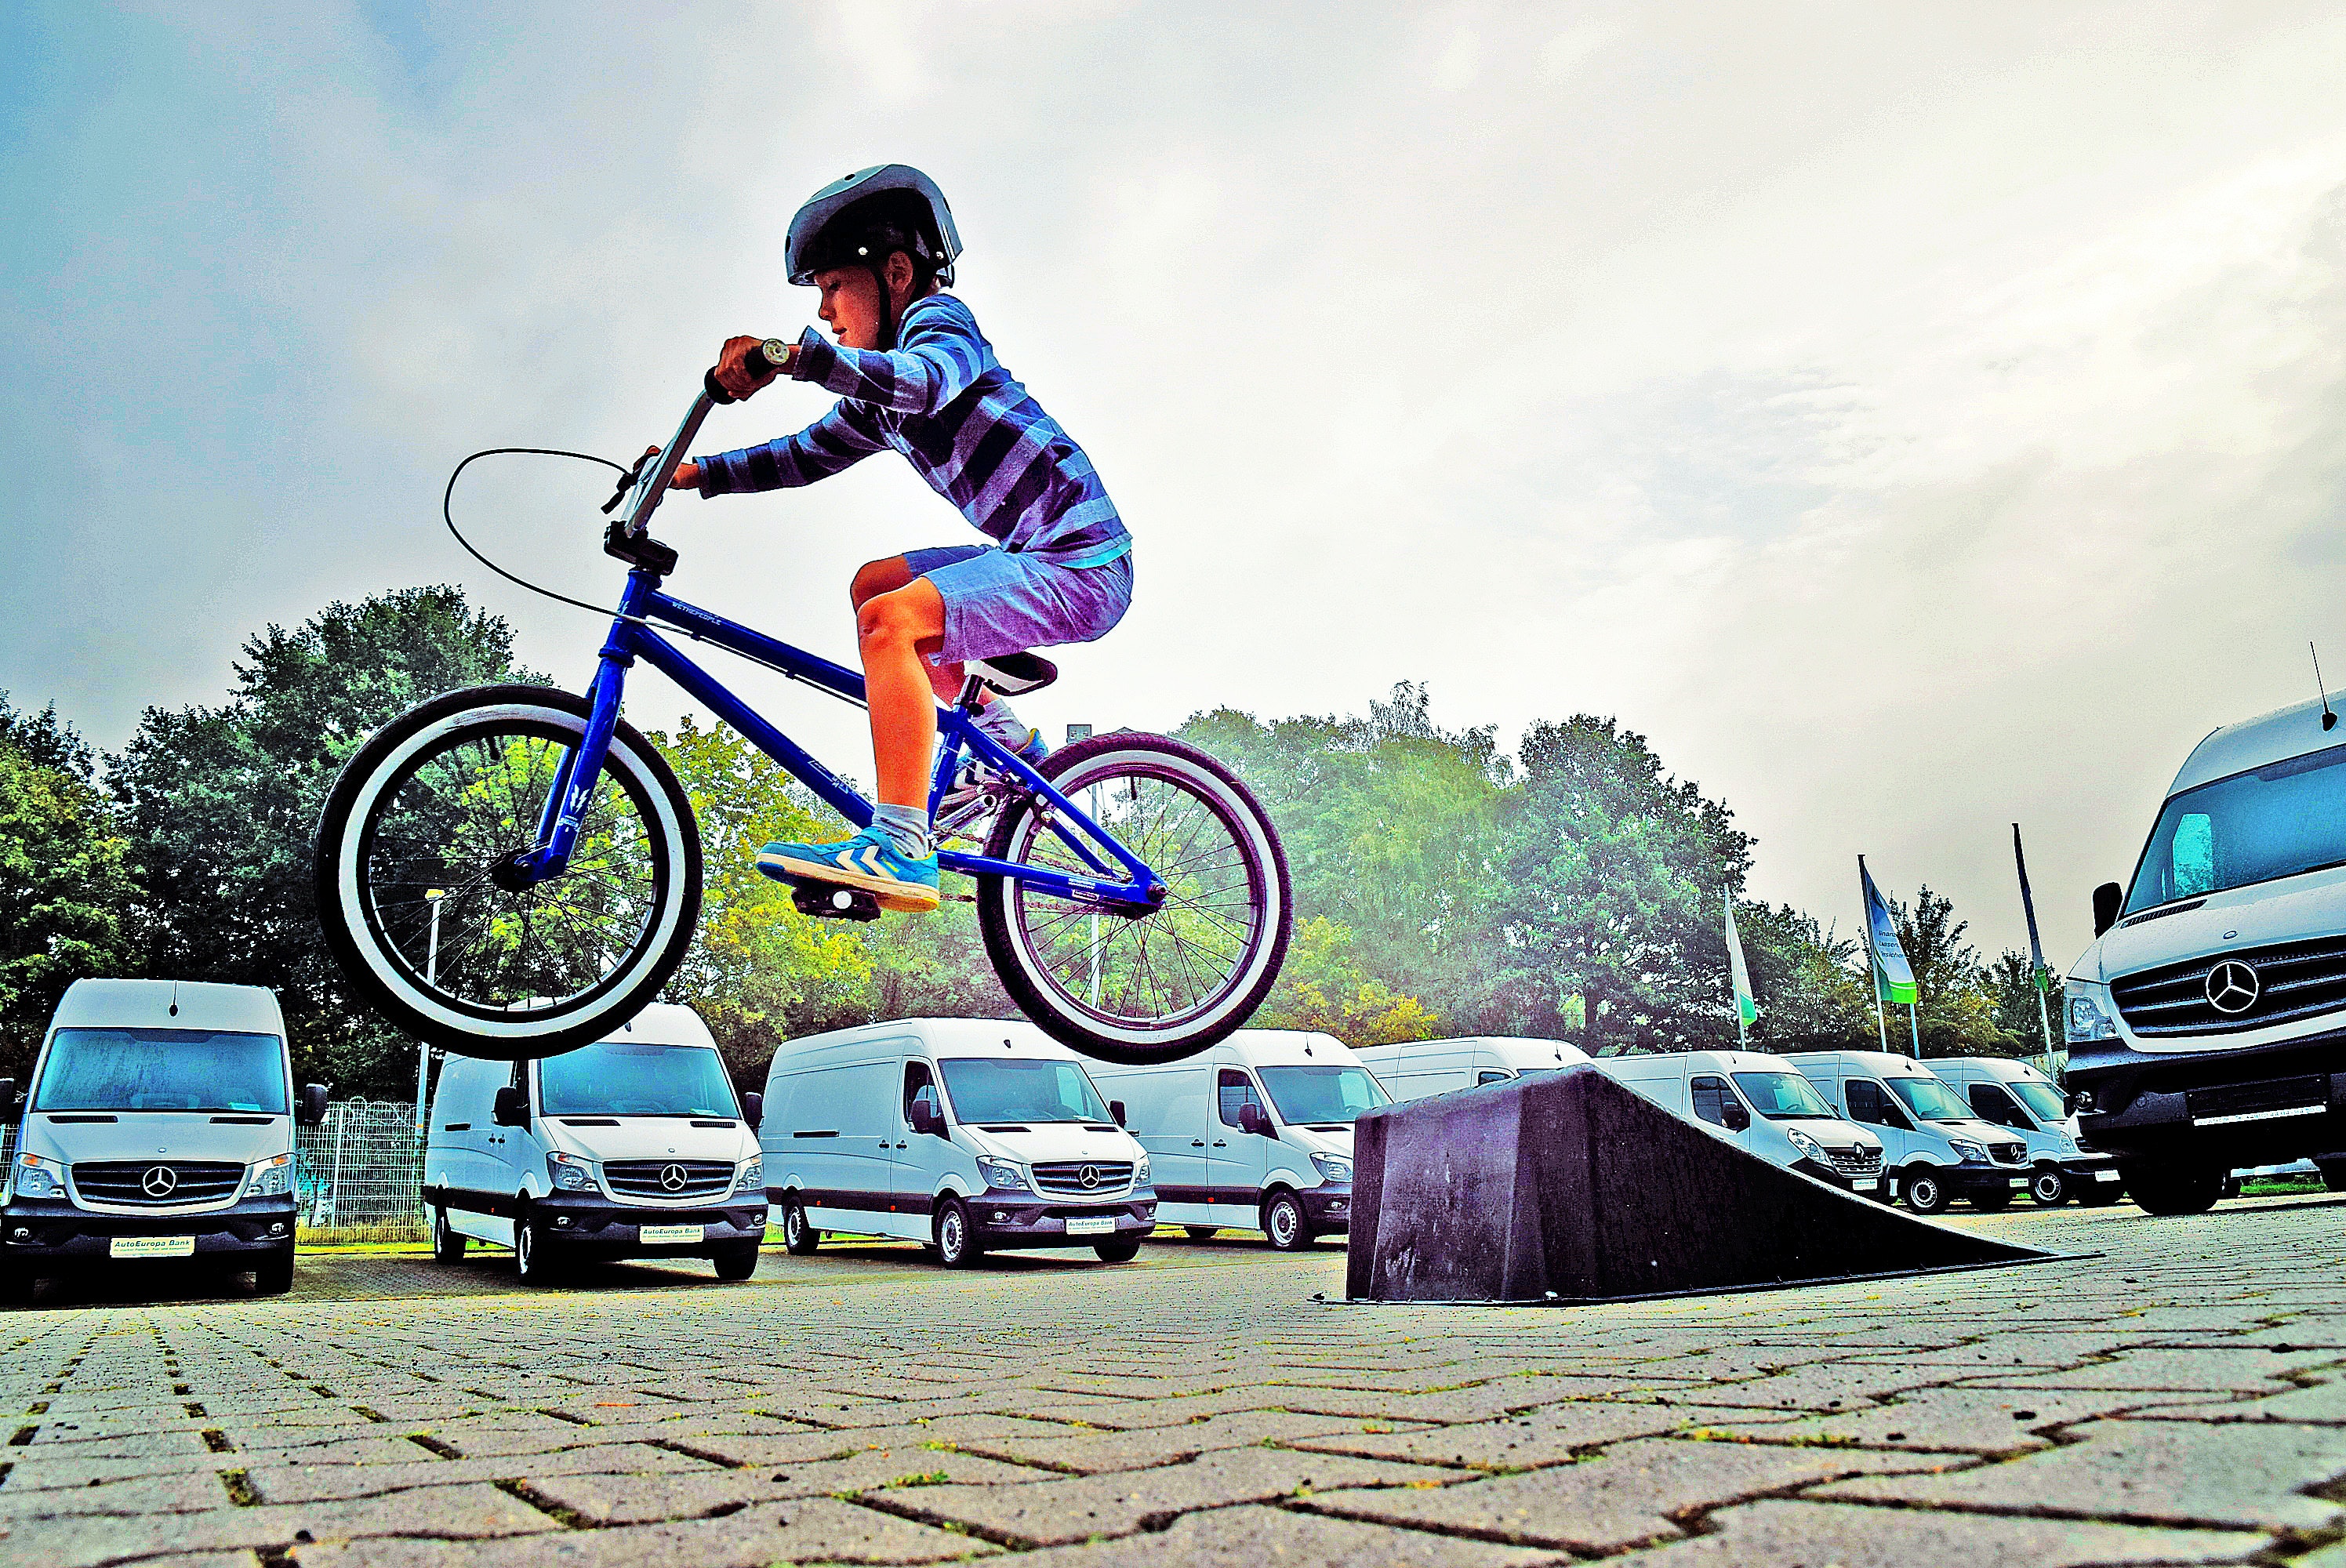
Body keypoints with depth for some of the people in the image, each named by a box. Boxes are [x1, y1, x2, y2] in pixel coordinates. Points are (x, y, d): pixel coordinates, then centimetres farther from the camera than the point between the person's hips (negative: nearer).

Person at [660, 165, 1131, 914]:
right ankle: (1007, 740, 23)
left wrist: (796, 355, -42)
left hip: (1083, 563, -10)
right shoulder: (878, 396, 20)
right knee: (873, 584, 20)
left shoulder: (938, 319, -7)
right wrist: (696, 474, 13)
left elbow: (923, 381, -30)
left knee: (889, 620, -24)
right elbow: (810, 451, 22)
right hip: (1038, 555, 10)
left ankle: (901, 849, -28)